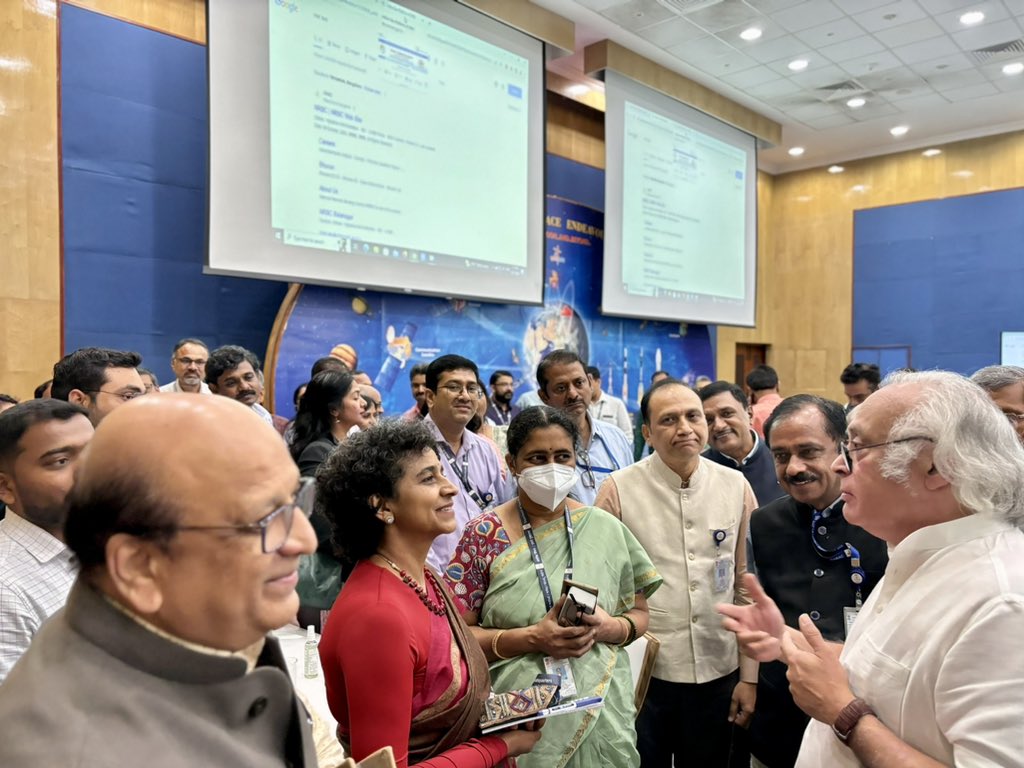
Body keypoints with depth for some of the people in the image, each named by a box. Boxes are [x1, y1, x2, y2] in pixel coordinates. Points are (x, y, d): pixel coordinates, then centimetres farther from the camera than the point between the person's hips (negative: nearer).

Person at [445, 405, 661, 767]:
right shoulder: (484, 535, -8)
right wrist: (532, 637, -20)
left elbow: (639, 613, 7)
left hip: (600, 715, 3)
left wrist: (610, 627, -14)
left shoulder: (607, 529, -1)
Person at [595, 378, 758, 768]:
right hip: (641, 673, -2)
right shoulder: (619, 489, -10)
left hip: (717, 674, 2)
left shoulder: (736, 487, -2)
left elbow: (747, 588, 4)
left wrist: (750, 676, 5)